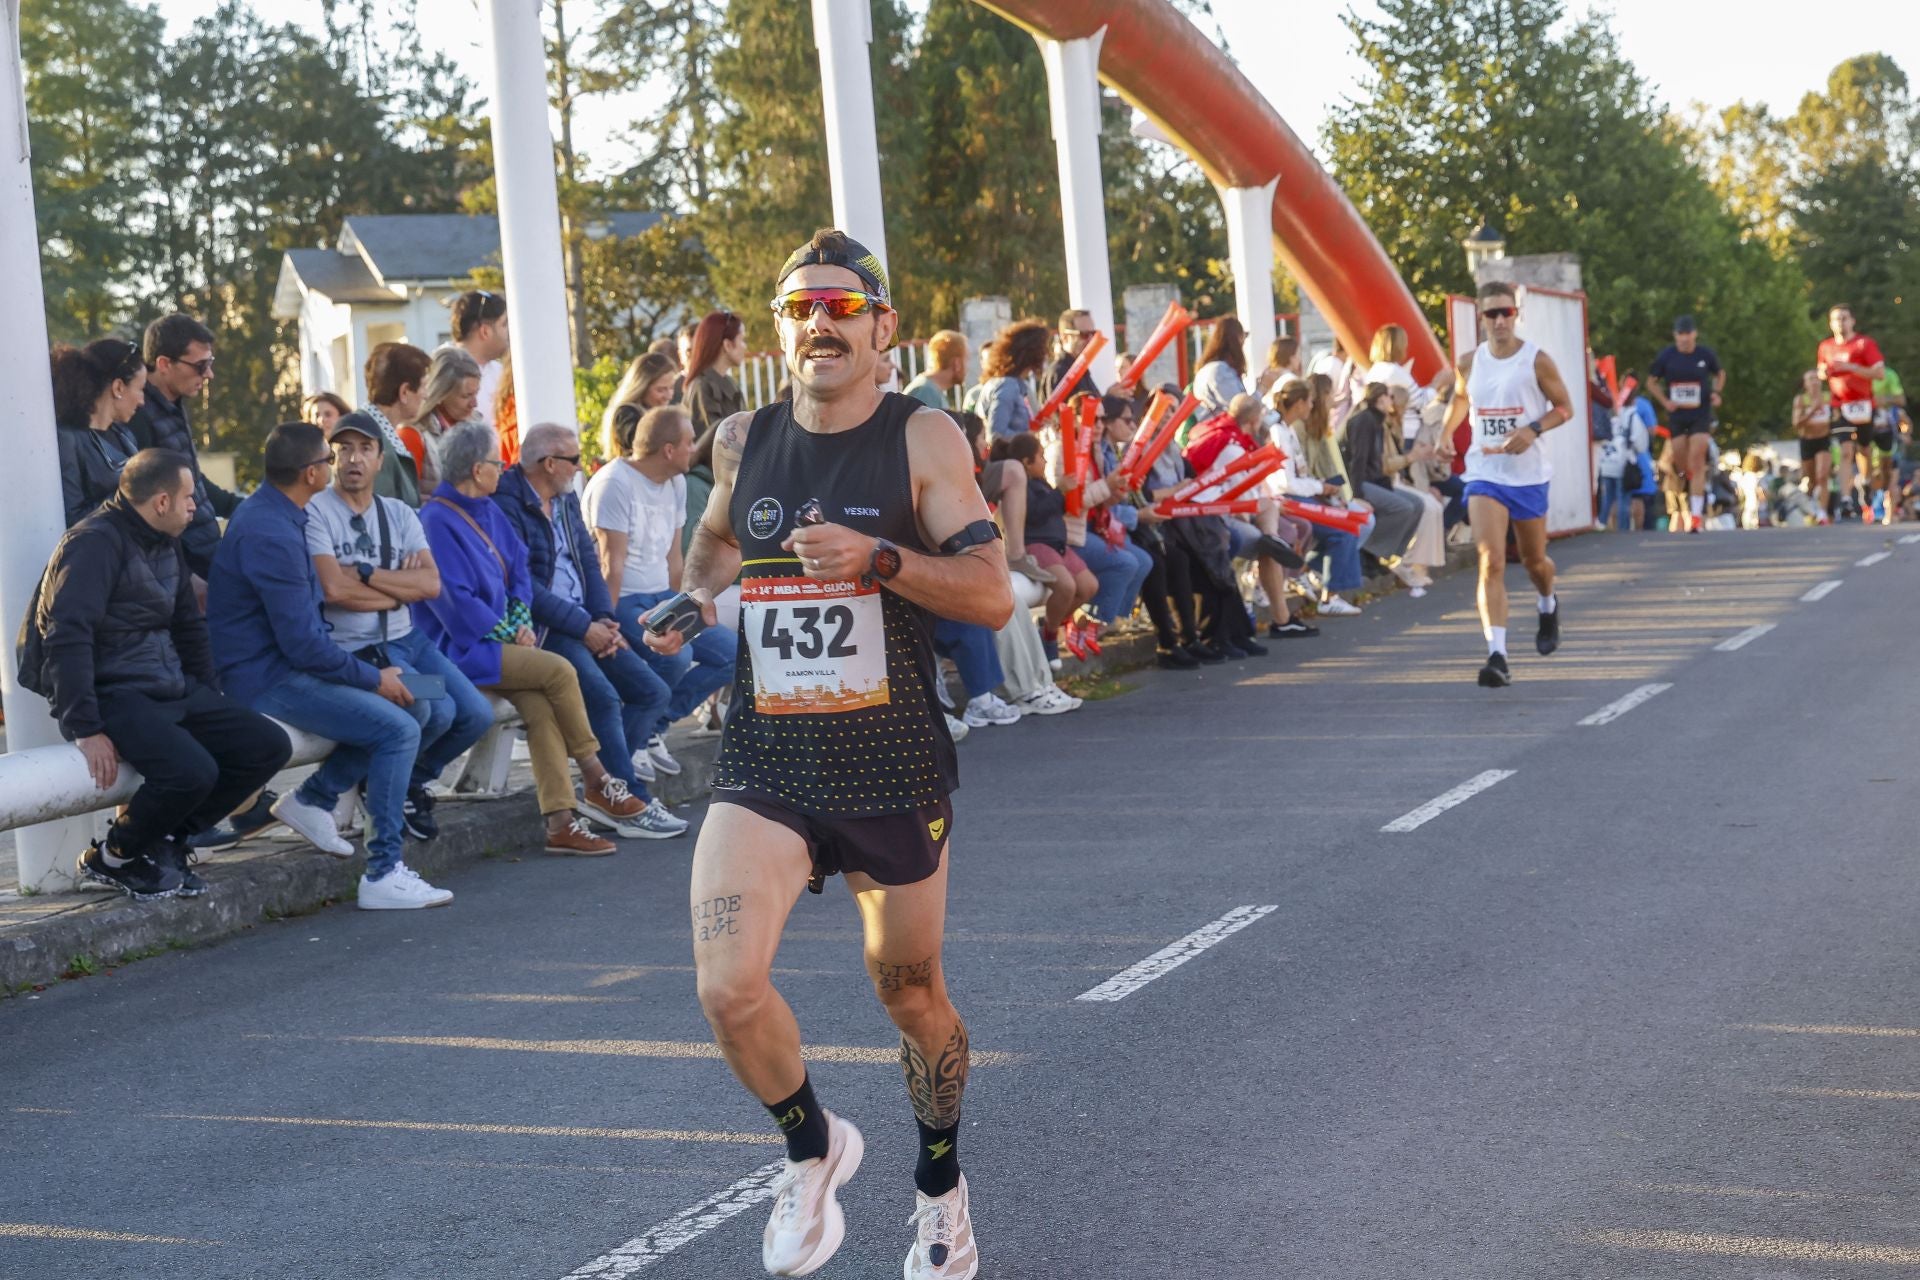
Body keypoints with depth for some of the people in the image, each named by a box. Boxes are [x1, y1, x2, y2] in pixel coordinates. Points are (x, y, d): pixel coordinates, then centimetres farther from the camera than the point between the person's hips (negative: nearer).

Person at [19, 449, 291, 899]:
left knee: (269, 746, -1)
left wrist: (213, 703, 18)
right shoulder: (96, 543, -14)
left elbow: (189, 625, 25)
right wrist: (86, 729, -28)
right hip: (113, 694, -9)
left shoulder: (166, 544, 14)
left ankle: (165, 839, 6)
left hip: (171, 689, 9)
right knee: (192, 770, -31)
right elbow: (67, 638, -23)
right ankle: (113, 858, -4)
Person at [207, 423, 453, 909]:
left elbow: (307, 619, 19)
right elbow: (302, 642, -23)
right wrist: (373, 677, -11)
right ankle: (383, 875, -15)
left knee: (411, 700, 8)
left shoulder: (274, 513, 11)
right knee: (399, 729, -18)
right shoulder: (271, 535, -22)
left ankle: (313, 798, 11)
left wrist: (374, 671, 10)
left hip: (285, 663, 10)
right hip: (267, 679, -10)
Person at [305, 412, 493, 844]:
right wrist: (400, 586, -6)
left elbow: (431, 584, -3)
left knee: (477, 715, -6)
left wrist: (366, 573, -14)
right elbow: (334, 589, -19)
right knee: (437, 711, -25)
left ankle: (411, 783, 20)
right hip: (355, 649, -7)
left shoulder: (399, 514, 11)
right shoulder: (316, 511, -7)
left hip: (407, 638, 7)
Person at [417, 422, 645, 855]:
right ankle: (596, 782, -5)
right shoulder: (436, 520, -13)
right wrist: (508, 635, -12)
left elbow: (519, 565, 17)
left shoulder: (488, 511, 14)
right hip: (461, 648, -8)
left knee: (539, 704, -18)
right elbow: (454, 599, -18)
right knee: (559, 671, -20)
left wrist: (521, 622, 1)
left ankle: (560, 823, -22)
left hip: (494, 639, 8)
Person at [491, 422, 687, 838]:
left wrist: (605, 620, -2)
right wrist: (584, 627, -17)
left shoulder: (567, 500, 17)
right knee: (602, 696, -28)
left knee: (654, 692, -1)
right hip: (540, 628, -9)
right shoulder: (508, 504, -11)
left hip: (585, 623, 9)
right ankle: (633, 806, -21)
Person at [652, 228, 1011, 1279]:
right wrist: (697, 593, 7)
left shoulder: (923, 440, -6)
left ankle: (939, 1183, 40)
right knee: (728, 989, -16)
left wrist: (877, 558, -25)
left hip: (894, 767, -2)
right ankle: (811, 1147, 14)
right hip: (765, 761, 2)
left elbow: (992, 596, -12)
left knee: (908, 987, 13)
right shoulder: (742, 441, 5)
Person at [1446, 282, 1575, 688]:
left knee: (1534, 560, 16)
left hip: (1528, 473, -1)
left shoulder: (1537, 360, -7)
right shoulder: (1471, 362, 2)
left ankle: (1549, 606, 53)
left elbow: (1564, 407, -1)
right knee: (1491, 562, -16)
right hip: (1484, 473, 1)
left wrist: (1533, 429, -17)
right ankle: (1497, 656, -21)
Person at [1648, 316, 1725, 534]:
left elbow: (1720, 374, 14)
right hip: (1676, 415, 2)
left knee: (1697, 464, -10)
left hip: (1701, 415, -2)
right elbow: (1651, 381, 9)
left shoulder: (1706, 354, -5)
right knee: (1681, 465, 5)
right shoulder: (1666, 357, -4)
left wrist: (1716, 392, -4)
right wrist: (1664, 401, -6)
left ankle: (1696, 515, -10)